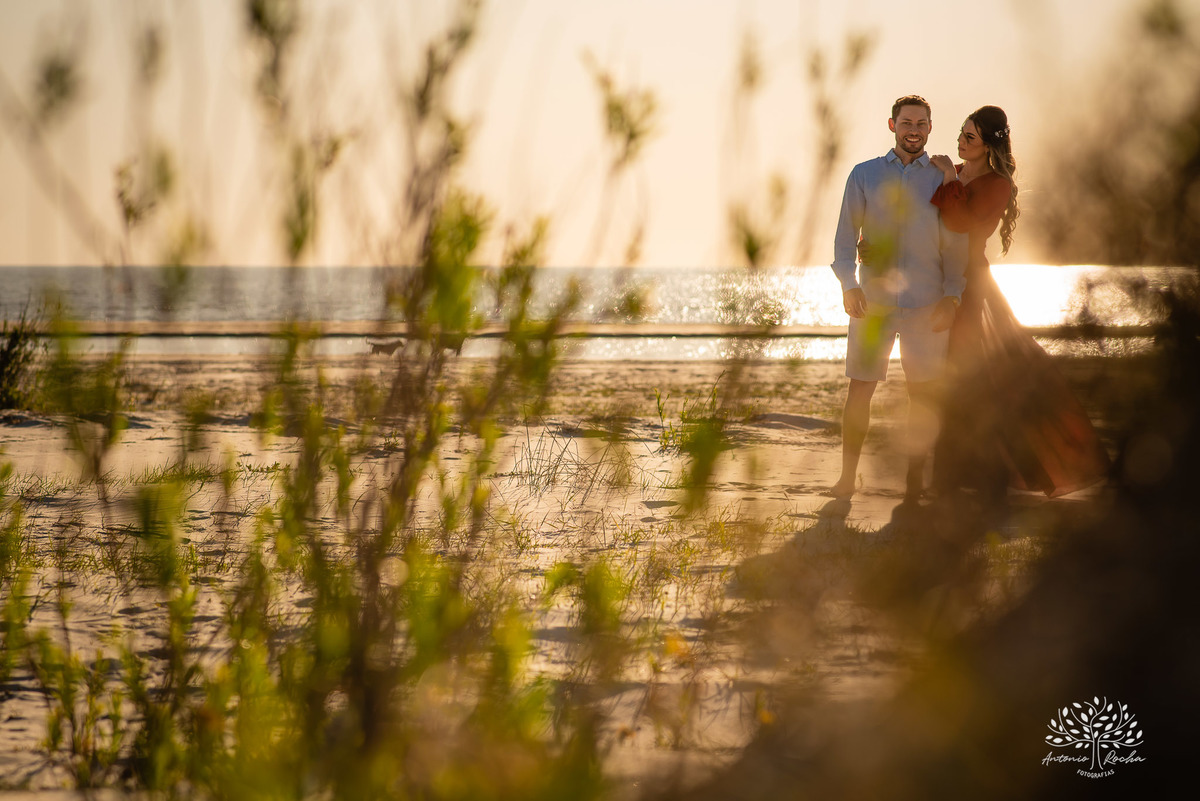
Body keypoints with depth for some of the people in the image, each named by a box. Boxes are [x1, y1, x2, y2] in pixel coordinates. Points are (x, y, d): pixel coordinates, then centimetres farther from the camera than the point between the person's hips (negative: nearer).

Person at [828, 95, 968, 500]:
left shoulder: (944, 181, 9)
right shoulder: (864, 175, 9)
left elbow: (955, 245, 7)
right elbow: (845, 238, 6)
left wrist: (951, 297, -6)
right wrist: (849, 285, -9)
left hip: (926, 303, 0)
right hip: (873, 299, 0)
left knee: (923, 392, 0)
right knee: (860, 388, -2)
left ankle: (915, 480, 9)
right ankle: (848, 476, 8)